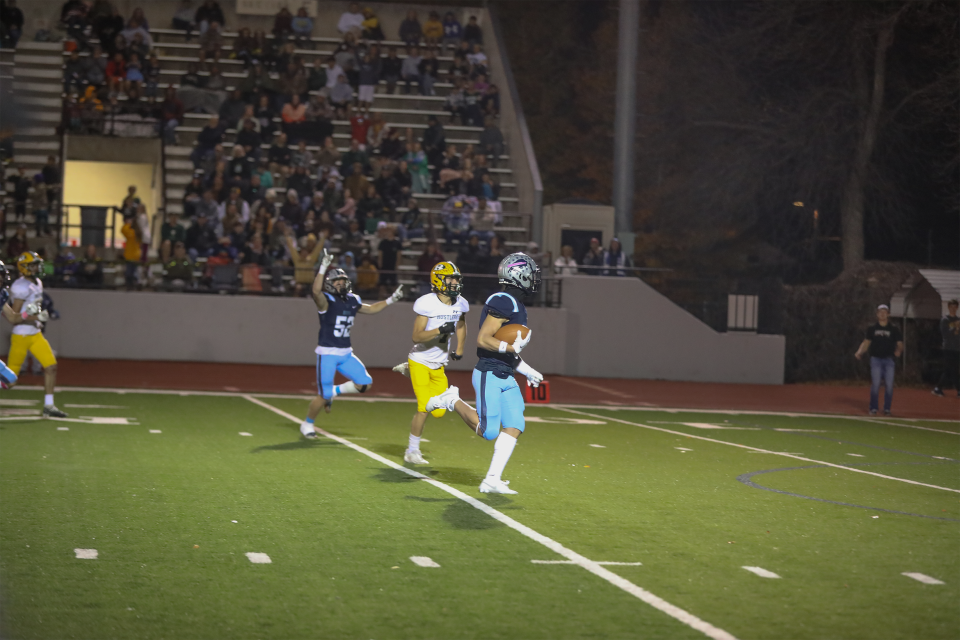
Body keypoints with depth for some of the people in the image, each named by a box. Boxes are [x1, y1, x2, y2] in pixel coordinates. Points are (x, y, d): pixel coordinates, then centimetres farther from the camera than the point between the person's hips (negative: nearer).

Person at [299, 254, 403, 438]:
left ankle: (334, 391, 21)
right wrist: (323, 267, -41)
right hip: (327, 353, -6)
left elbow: (372, 309, 25)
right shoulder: (326, 300, -12)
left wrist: (392, 299, 19)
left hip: (346, 354, 7)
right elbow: (316, 291, -35)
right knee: (323, 396, -5)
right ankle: (307, 424, 20)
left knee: (365, 384, -3)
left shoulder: (352, 301, 8)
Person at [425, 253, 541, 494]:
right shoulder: (503, 303, -16)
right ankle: (453, 401, 12)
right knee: (488, 431, -9)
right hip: (489, 375, -10)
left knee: (514, 428, -1)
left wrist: (526, 370, 21)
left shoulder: (515, 306, 16)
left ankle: (492, 480, 1)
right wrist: (513, 348, -27)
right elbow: (483, 340, -20)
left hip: (506, 379, 10)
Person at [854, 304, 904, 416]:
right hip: (876, 359, 0)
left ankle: (887, 408, 6)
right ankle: (873, 408, 1)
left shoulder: (893, 329, 6)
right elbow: (866, 342, 9)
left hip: (889, 359, 0)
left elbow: (900, 344, 6)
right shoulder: (872, 329, 8)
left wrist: (898, 351, -15)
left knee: (889, 385, -4)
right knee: (875, 384, -7)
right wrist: (859, 352, -8)